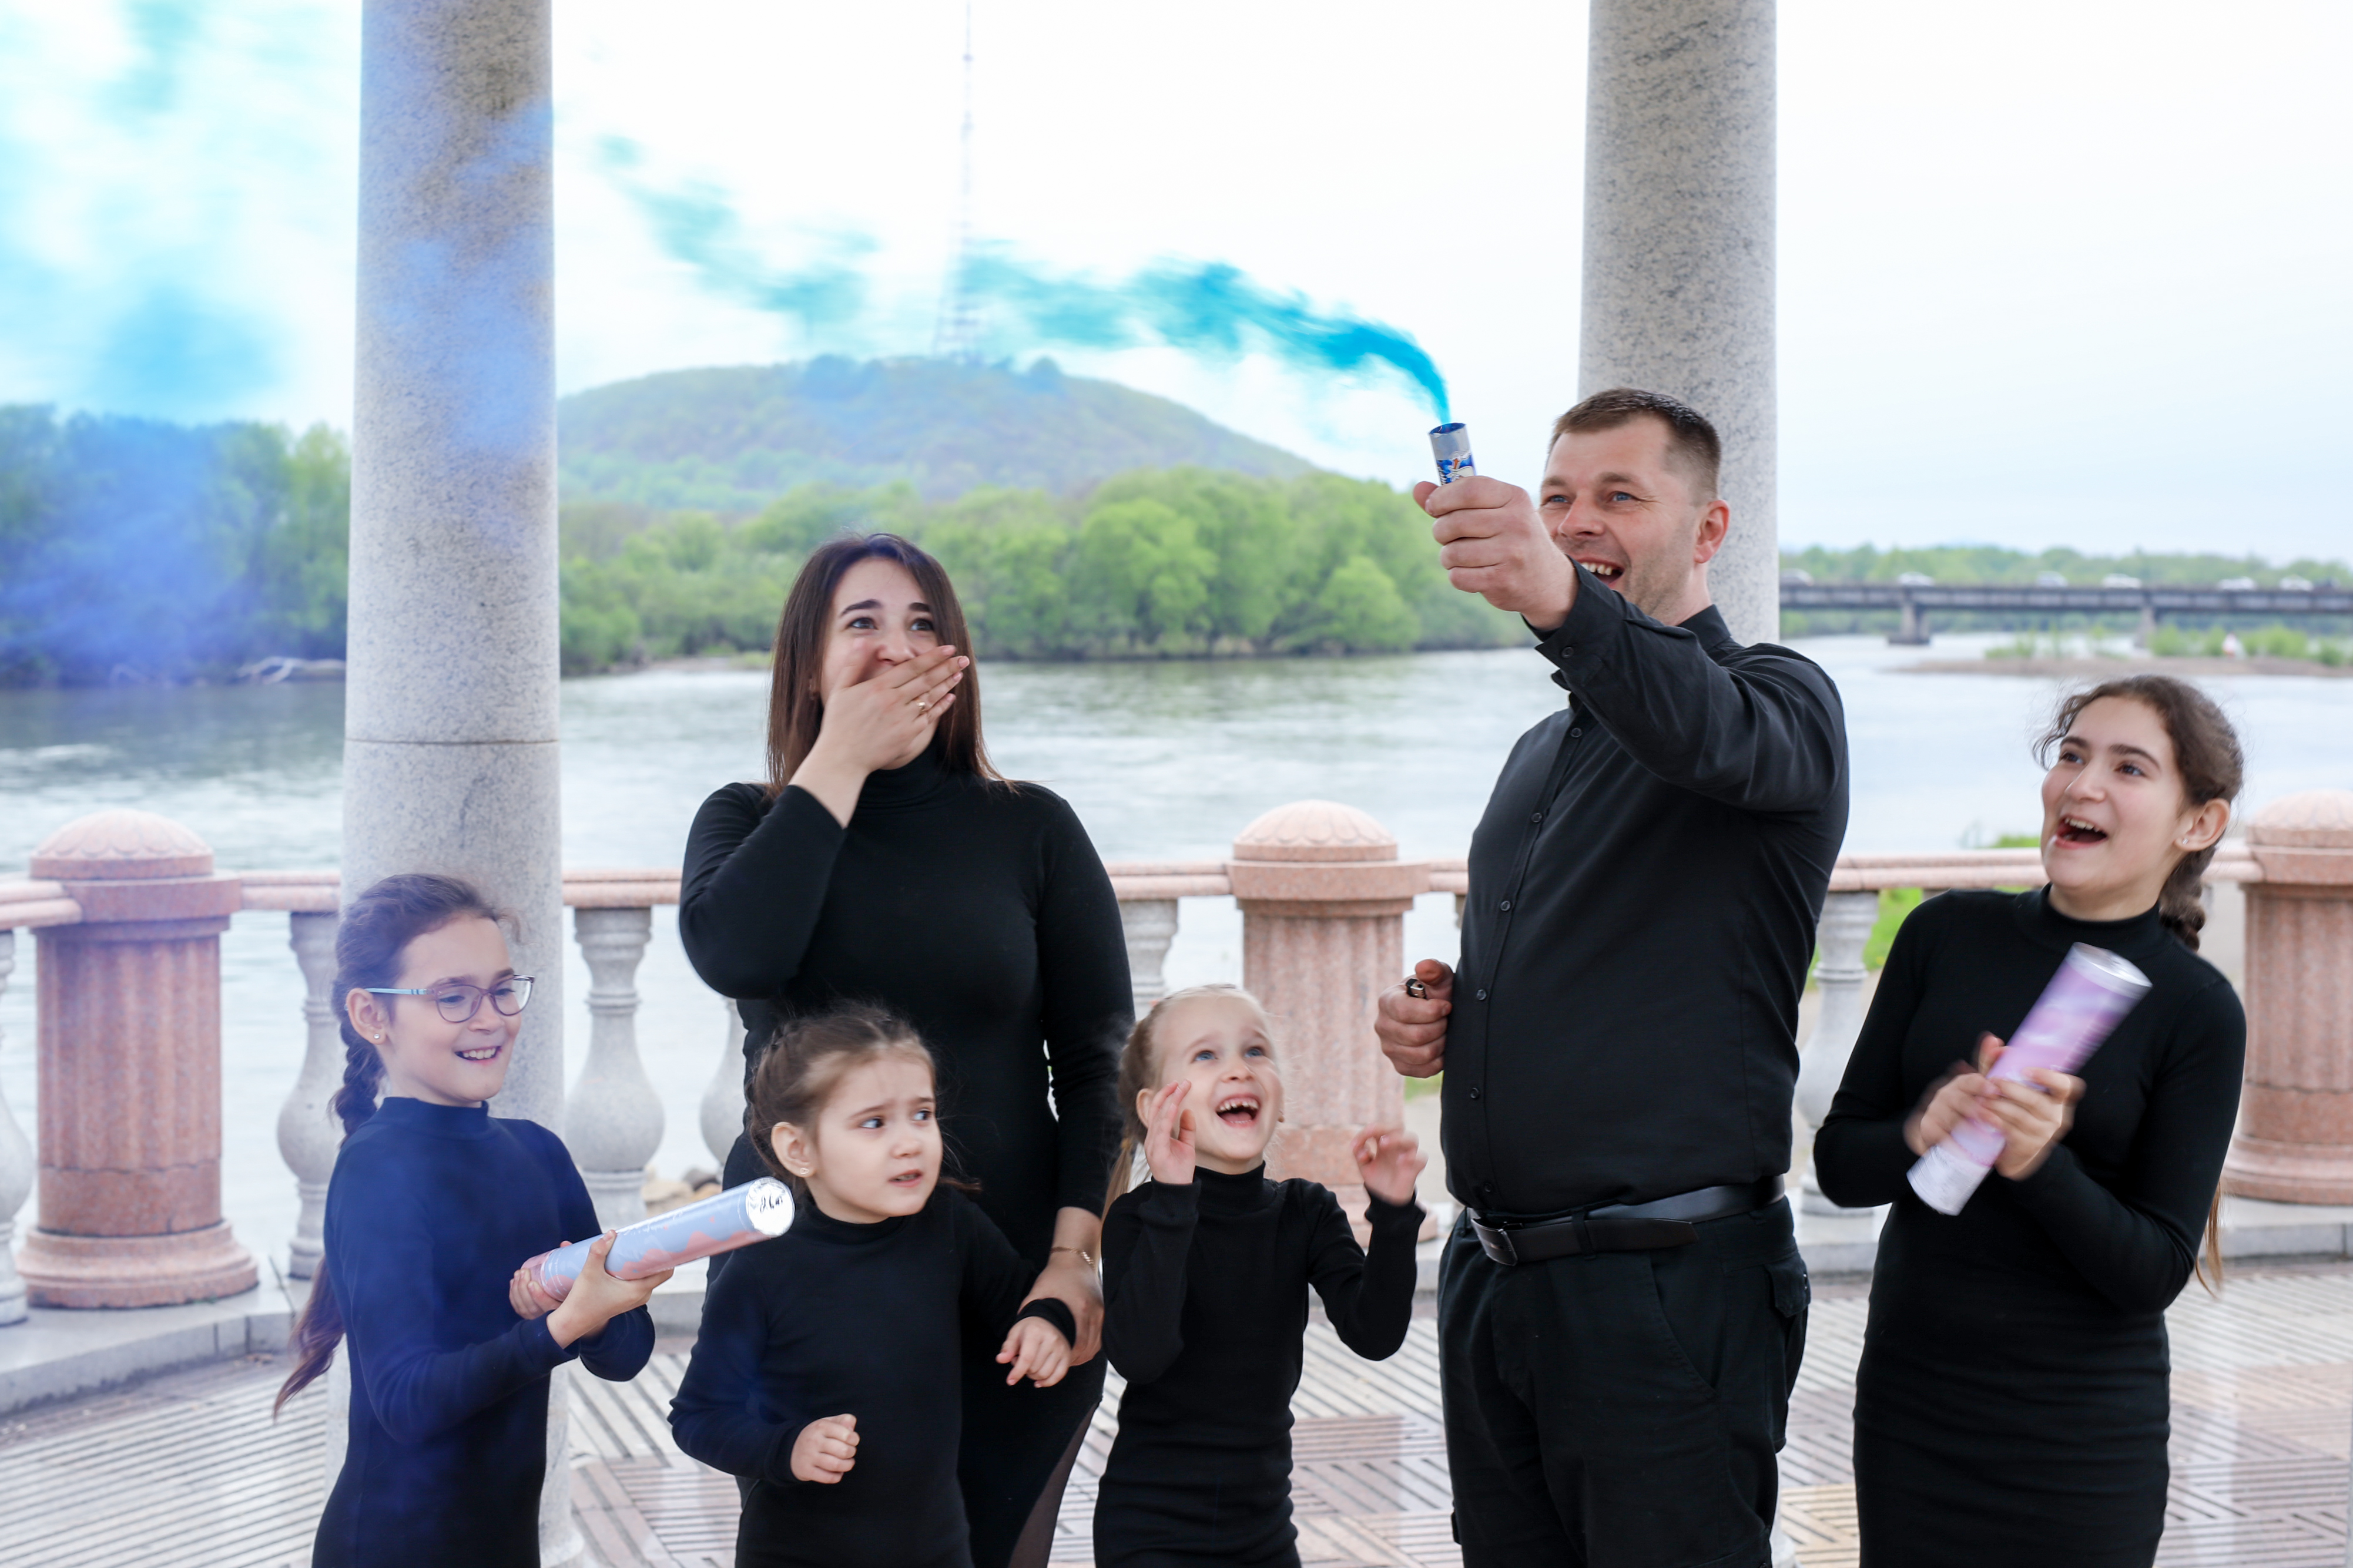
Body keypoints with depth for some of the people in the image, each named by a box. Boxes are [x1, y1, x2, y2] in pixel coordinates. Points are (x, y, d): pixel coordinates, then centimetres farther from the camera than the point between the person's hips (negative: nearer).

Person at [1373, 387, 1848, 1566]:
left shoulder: (1778, 700, -5)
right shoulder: (1540, 752, 20)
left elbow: (1709, 734, -31)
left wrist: (1558, 598, -49)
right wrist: (1432, 1015, 8)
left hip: (1666, 1291, -7)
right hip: (1489, 1280, 8)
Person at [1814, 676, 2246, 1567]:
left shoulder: (2199, 1013, -8)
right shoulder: (1947, 934, -1)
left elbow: (2154, 1273, -10)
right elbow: (1837, 1162, 0)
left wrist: (2038, 1164, -26)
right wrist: (1923, 1133, -20)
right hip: (1909, 1398, 2)